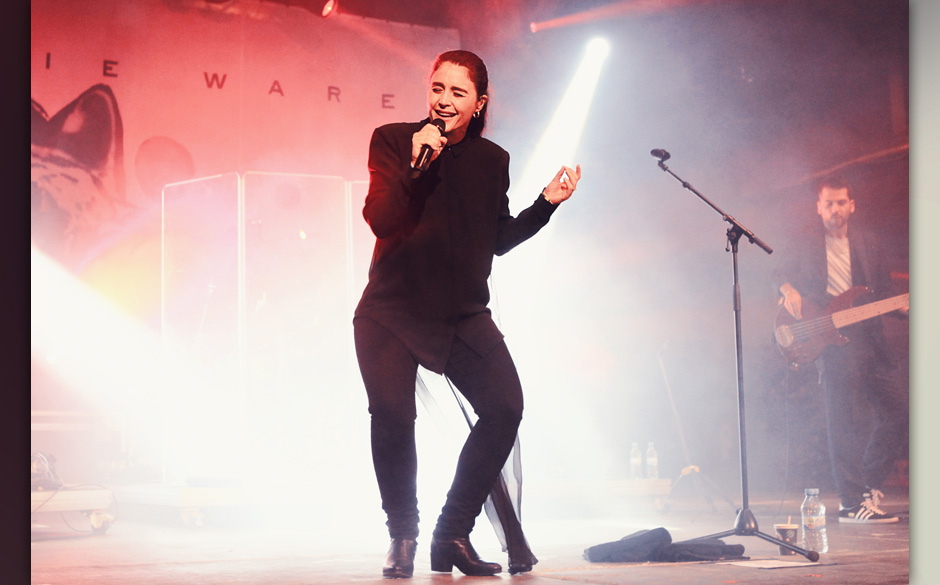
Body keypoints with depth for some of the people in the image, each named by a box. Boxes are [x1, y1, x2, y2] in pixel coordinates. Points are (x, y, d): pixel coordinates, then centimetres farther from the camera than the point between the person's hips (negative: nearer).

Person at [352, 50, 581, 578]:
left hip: (464, 315, 3)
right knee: (392, 413, -21)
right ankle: (403, 538, 3)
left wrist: (547, 203, 5)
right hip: (393, 311, -3)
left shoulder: (493, 161, 7)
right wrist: (416, 165, -24)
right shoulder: (392, 141, -3)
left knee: (505, 406, -14)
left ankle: (454, 535, 2)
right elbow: (380, 219, -14)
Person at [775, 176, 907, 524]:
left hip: (869, 336, 5)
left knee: (895, 414, 3)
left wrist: (901, 306, -3)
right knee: (842, 421, -11)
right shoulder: (804, 243, 7)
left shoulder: (869, 244, 16)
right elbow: (780, 273, 8)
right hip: (832, 339, -5)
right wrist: (788, 290, -13)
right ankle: (852, 502, -9)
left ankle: (867, 486, 17)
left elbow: (884, 293, 17)